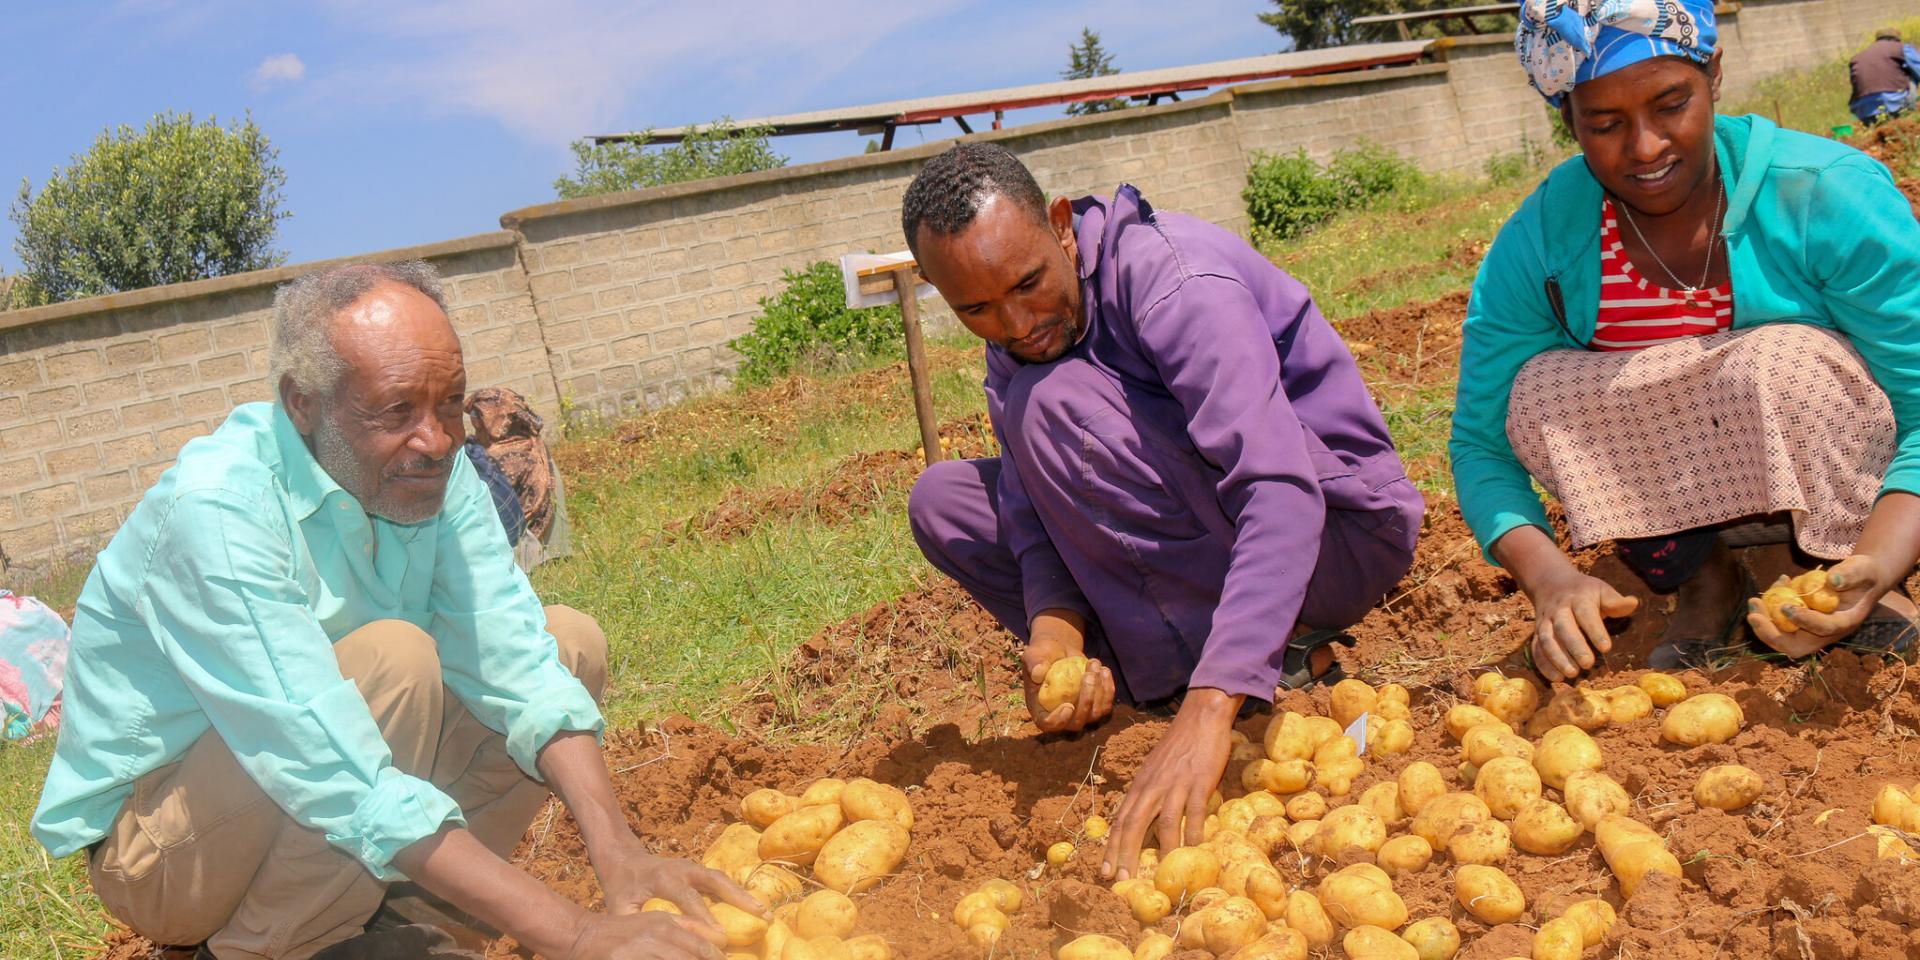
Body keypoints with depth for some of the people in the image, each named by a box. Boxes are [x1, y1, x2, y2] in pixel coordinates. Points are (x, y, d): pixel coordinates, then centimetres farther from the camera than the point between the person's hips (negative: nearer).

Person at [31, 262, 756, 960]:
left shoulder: (437, 473, -10)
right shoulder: (214, 512, -32)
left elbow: (515, 666, -14)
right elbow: (344, 784, -38)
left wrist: (617, 852, -30)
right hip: (148, 839, -7)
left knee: (570, 642, -3)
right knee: (394, 661, -32)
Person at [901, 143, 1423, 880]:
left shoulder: (1170, 278, -26)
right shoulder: (1014, 348, -1)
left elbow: (1283, 493, -37)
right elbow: (1033, 521, -7)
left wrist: (1207, 712, -46)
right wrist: (1053, 628, -30)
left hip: (1341, 528, -8)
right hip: (1202, 553, 8)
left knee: (1055, 401, -27)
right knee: (943, 500, -2)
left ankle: (1285, 662, -17)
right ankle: (1152, 670, -5)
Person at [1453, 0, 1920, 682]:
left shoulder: (1830, 197, -21)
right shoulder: (1536, 245, -14)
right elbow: (1482, 445, -13)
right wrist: (1547, 576, -32)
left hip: (1848, 494, -2)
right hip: (1691, 507, 3)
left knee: (1781, 361, -32)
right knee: (1539, 391, -23)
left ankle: (1836, 570, -5)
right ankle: (1701, 582, -2)